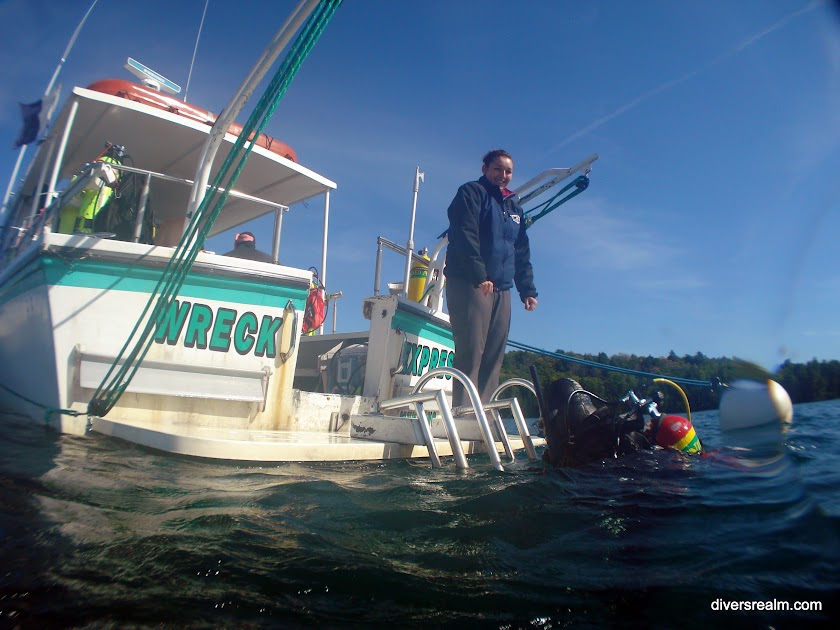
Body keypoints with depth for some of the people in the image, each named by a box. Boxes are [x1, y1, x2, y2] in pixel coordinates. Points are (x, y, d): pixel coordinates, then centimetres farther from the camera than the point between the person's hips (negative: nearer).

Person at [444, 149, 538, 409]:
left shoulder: (514, 206, 24)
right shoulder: (471, 193, 3)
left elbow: (522, 253, 23)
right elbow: (465, 237, -12)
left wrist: (527, 290, 13)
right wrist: (480, 276, -21)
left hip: (501, 289, 7)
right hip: (469, 283, -7)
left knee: (494, 355, 3)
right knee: (471, 351, -12)